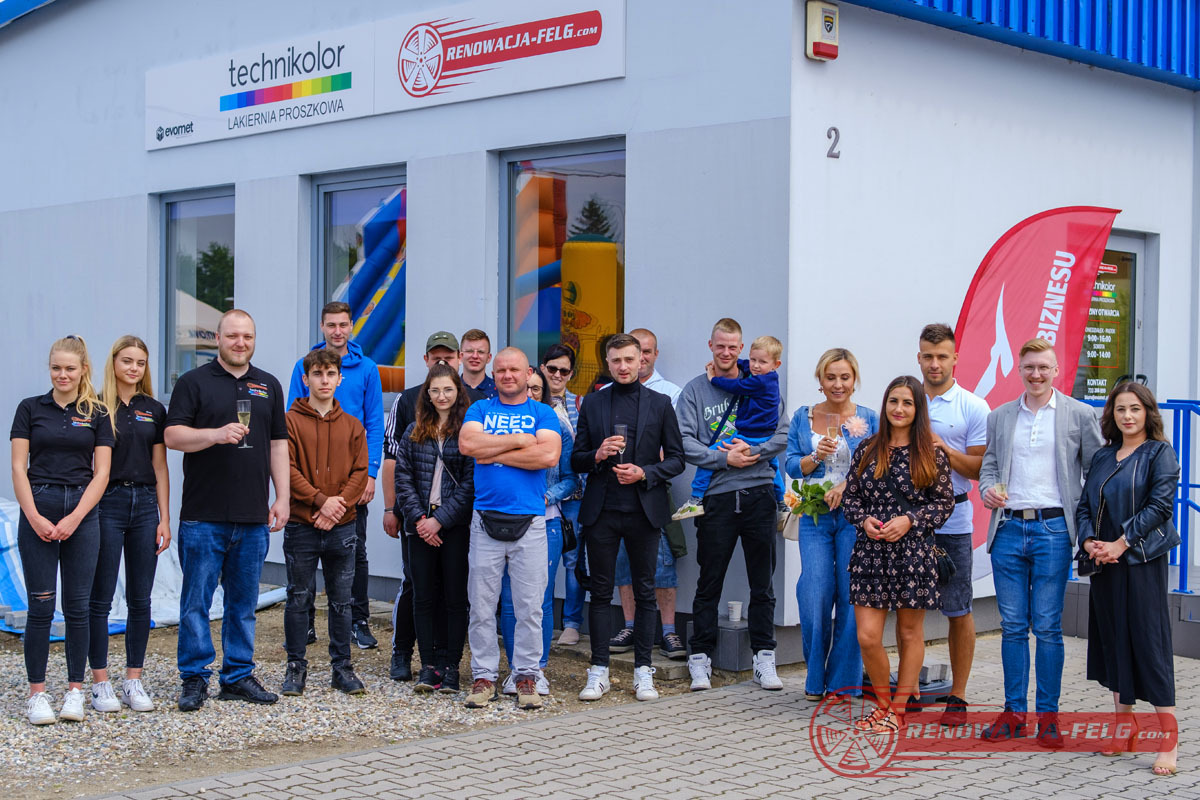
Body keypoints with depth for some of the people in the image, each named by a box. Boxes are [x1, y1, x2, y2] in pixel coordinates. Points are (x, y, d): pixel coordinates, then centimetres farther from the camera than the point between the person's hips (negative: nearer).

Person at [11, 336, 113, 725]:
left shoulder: (97, 414, 6)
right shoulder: (30, 408, 4)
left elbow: (101, 473, 1)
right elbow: (19, 468, 0)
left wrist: (74, 518, -9)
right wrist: (35, 518, -9)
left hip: (82, 512, 1)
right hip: (37, 511, -1)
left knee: (78, 605, 3)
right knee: (41, 605, -1)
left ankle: (75, 690, 11)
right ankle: (37, 693, 6)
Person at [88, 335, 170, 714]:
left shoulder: (154, 410, 10)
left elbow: (160, 467, 11)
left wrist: (164, 519, 6)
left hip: (145, 503, 4)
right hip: (106, 503, -4)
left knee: (140, 599, 6)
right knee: (100, 598, 0)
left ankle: (134, 681, 13)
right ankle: (100, 683, 7)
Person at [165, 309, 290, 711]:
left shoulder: (269, 385, 14)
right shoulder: (194, 382, 2)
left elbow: (278, 444, 14)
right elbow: (172, 435, -6)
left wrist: (282, 498, 7)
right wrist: (217, 434, -21)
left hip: (253, 516, 4)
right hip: (203, 515, -4)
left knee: (244, 601, 9)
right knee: (196, 599, -1)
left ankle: (238, 675, 17)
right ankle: (195, 678, 7)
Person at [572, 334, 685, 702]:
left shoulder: (660, 404, 6)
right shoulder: (592, 404, 8)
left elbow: (676, 459, 5)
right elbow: (576, 460, 10)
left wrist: (644, 473, -11)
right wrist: (598, 455, -11)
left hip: (644, 510, -1)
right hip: (601, 510, 1)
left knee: (645, 592, 4)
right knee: (601, 592, 4)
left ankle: (643, 671, 11)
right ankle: (598, 671, 10)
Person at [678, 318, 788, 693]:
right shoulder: (694, 391, 7)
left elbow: (781, 435, 4)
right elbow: (685, 442, -3)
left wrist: (751, 452, -12)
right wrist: (725, 458, -12)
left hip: (759, 493, 1)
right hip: (717, 496, -1)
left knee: (762, 583, 4)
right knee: (709, 583, 3)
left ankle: (764, 658, 10)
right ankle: (701, 659, 9)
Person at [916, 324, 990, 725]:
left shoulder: (973, 407, -2)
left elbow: (981, 469, -4)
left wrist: (946, 450, -18)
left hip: (952, 522, -3)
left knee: (958, 610, 2)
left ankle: (957, 696, 10)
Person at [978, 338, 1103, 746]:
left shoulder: (1080, 415, 3)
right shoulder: (999, 417, 13)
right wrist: (988, 489, -5)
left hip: (1053, 529, -3)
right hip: (1008, 529, 3)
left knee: (1047, 627, -2)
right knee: (1012, 626, 5)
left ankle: (1048, 715, 7)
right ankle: (1014, 712, 12)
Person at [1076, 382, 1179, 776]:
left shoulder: (1159, 452, -2)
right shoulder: (1103, 457, 14)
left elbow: (1160, 505, -12)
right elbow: (1084, 505, 11)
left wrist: (1120, 543, -17)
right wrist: (1089, 542, -7)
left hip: (1141, 560, -6)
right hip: (1104, 563, 6)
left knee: (1149, 642, -8)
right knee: (1112, 640, 8)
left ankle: (1168, 740, -5)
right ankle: (1124, 726, 18)